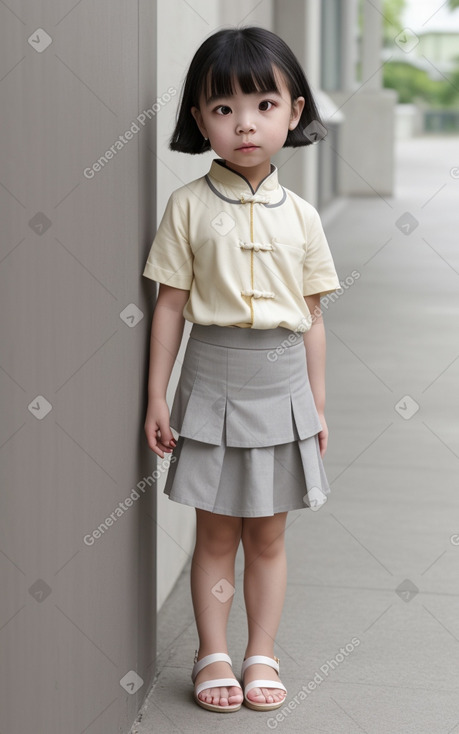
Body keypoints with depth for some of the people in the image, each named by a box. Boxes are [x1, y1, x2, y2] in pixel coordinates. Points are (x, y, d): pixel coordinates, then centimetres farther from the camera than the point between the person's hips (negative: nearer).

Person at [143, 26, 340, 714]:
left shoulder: (300, 215, 2)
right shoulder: (189, 205, -4)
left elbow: (312, 317, 6)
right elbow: (171, 305, -2)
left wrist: (318, 403, 7)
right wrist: (157, 395, -4)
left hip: (282, 382, 2)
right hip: (213, 379, -2)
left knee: (268, 534, 11)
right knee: (216, 532, 8)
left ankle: (262, 654, 23)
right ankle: (213, 654, 21)